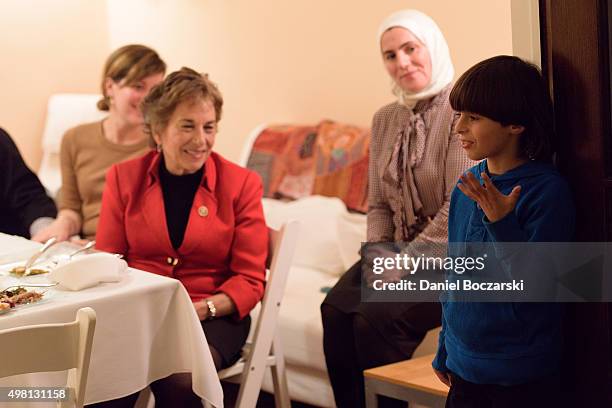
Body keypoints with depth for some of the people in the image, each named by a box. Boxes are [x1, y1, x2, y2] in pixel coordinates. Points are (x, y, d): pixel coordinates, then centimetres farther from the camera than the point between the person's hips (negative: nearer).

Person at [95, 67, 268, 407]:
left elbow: (249, 281, 2)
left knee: (178, 379, -33)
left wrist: (199, 310, -17)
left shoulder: (242, 184, 2)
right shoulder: (124, 178, 8)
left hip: (214, 316, -1)